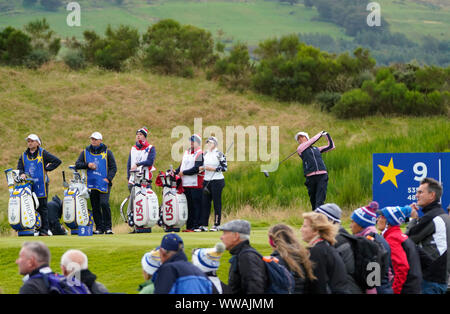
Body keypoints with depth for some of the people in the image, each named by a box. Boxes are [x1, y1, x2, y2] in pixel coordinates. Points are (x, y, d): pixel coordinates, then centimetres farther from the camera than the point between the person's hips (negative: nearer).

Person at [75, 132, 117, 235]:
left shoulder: (107, 152, 6)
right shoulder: (85, 152, 13)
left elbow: (113, 167, 5)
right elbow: (77, 164, 9)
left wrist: (108, 178, -10)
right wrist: (87, 165, -9)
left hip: (104, 184, -3)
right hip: (91, 183, 3)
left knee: (104, 203, -17)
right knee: (95, 207, 3)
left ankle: (108, 227, -9)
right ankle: (99, 228, 10)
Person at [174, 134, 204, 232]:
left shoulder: (200, 154, -7)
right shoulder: (186, 152, 18)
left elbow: (197, 169, -16)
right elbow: (182, 165, 19)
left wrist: (184, 172, -13)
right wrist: (175, 172, 1)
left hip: (196, 184, -8)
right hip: (186, 184, 8)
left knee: (196, 205, -5)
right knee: (189, 205, 11)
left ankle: (196, 226, -4)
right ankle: (189, 226, 16)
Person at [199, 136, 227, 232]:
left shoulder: (219, 154, -6)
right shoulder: (205, 154, 13)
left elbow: (224, 167, -9)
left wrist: (213, 168, -16)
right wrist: (202, 167, -2)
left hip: (217, 181, -6)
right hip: (206, 181, 6)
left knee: (217, 202, -3)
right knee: (205, 203, 3)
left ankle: (217, 225, 2)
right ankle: (203, 225, 4)